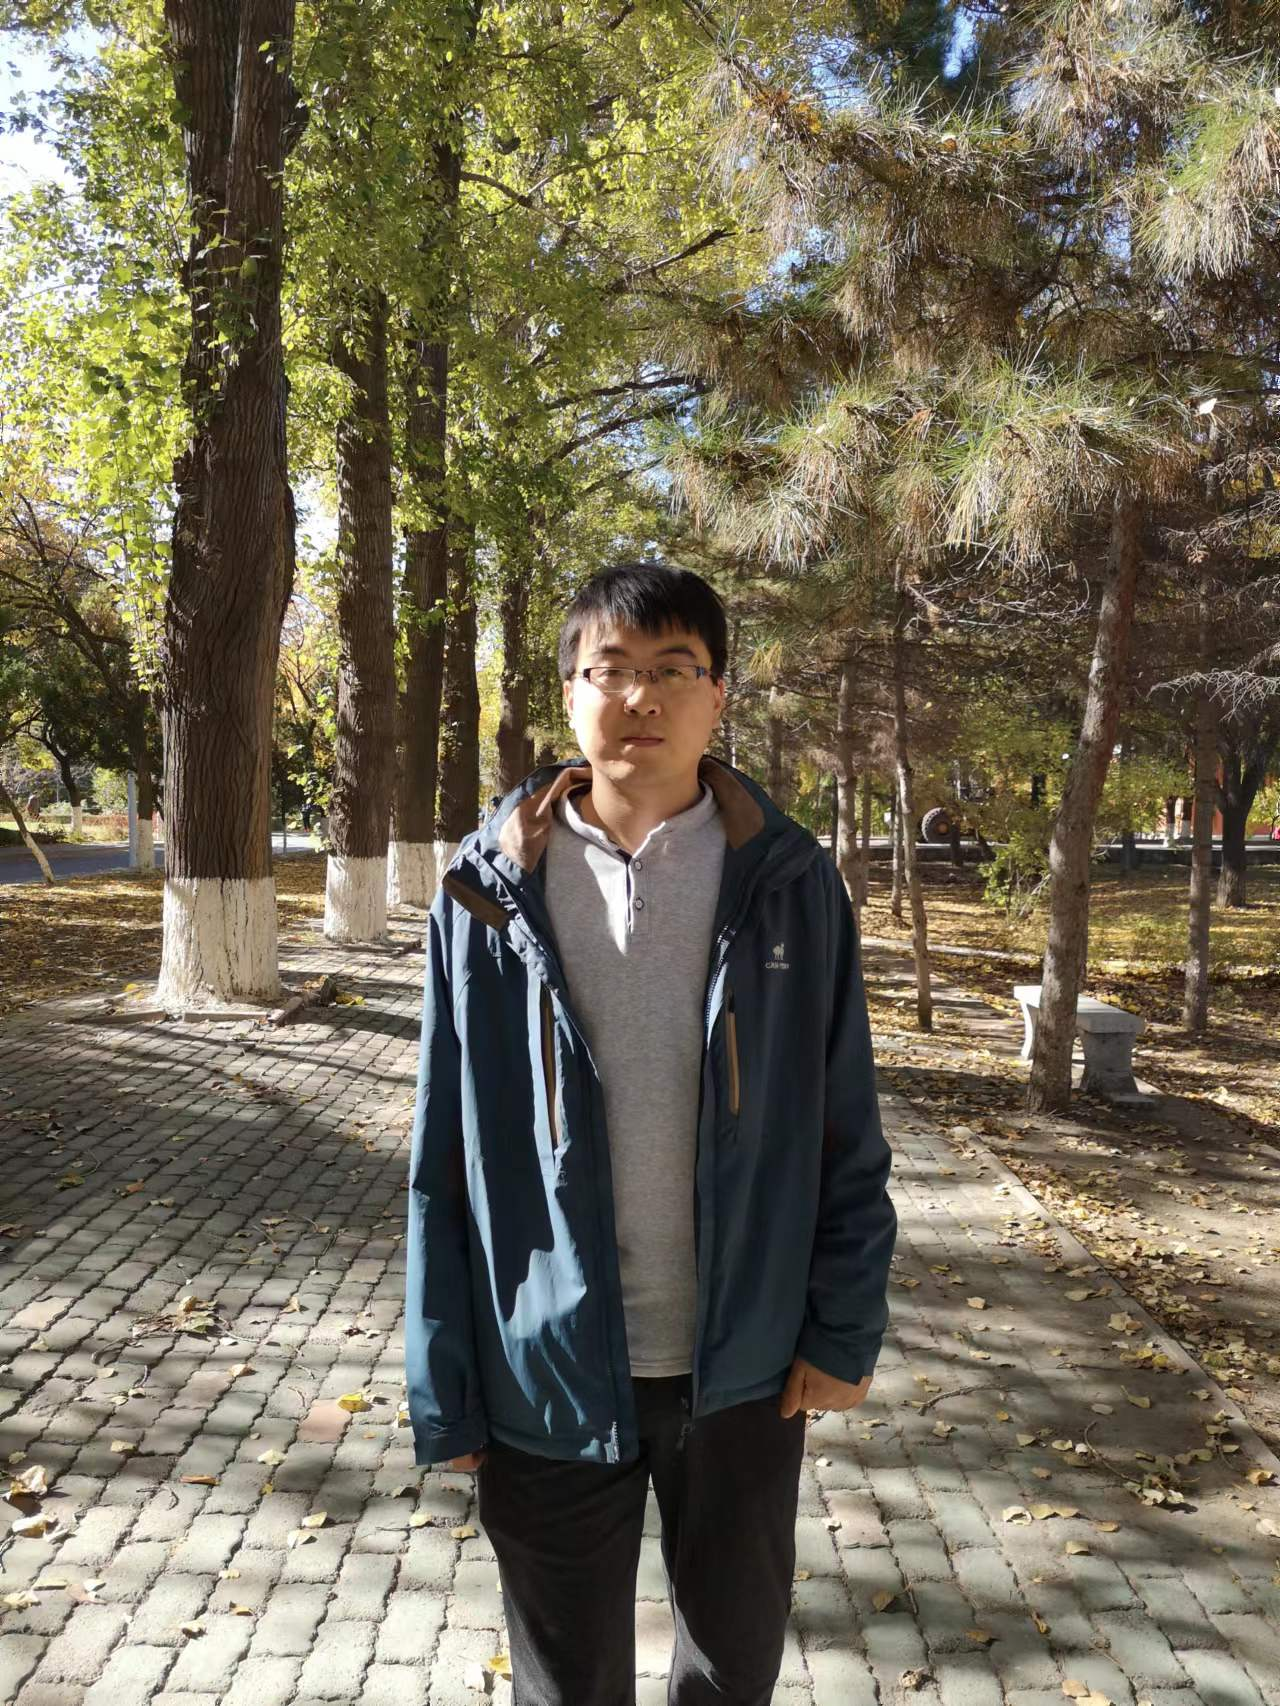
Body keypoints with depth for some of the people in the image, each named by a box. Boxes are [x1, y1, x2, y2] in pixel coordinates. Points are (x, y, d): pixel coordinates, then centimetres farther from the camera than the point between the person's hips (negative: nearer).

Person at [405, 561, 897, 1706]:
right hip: (550, 1374, 0)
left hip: (746, 1367, 1)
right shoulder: (491, 891, -7)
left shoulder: (791, 883, -6)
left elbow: (846, 1133, -1)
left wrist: (845, 1330, -2)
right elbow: (444, 1159, -3)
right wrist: (443, 1390, -1)